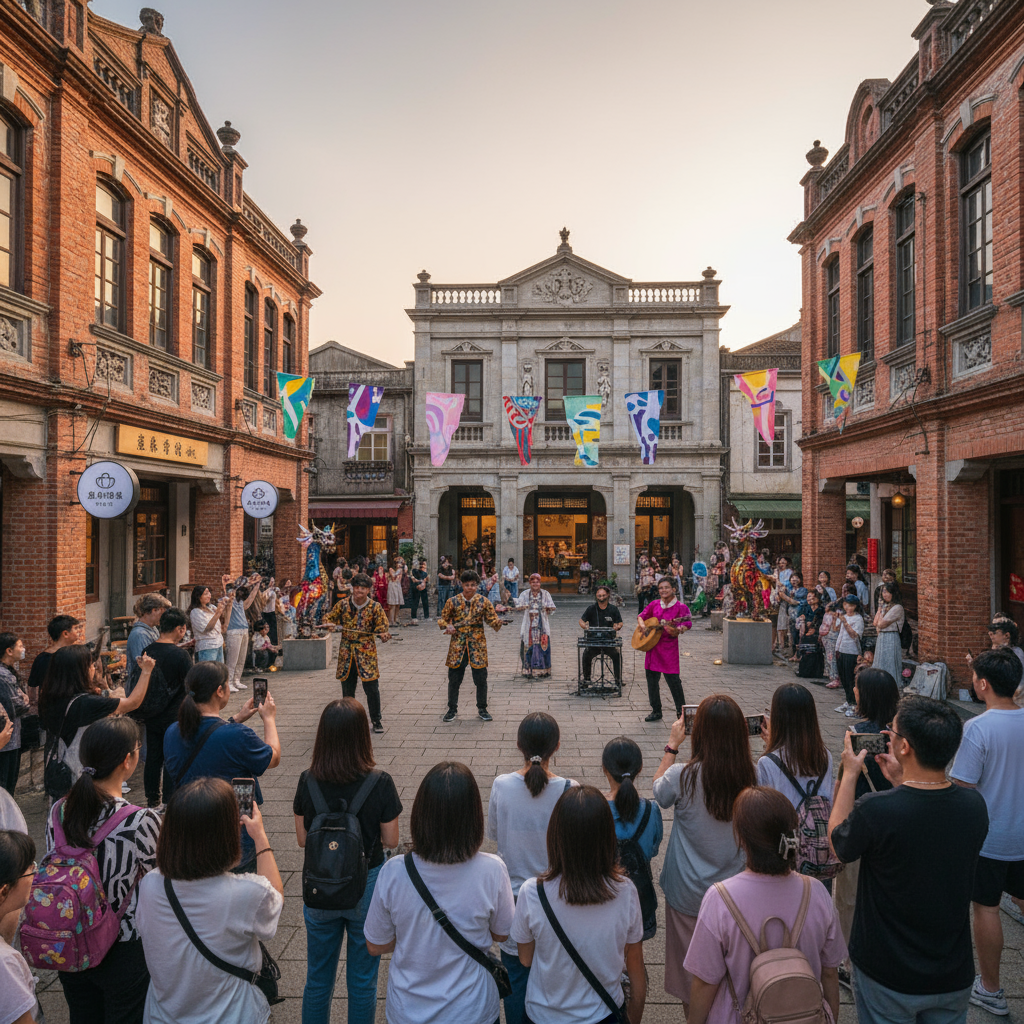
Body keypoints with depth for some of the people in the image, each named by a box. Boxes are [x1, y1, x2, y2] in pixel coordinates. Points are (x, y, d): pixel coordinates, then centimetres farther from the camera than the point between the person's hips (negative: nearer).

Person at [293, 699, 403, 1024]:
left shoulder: (308, 782, -14)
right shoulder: (380, 784, -21)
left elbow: (302, 839, -4)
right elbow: (391, 841, -12)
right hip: (366, 887, -2)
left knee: (318, 979, 23)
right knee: (362, 981, 19)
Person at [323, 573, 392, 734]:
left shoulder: (375, 607, -4)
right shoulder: (343, 604, 1)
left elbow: (382, 627, -6)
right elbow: (328, 617, 10)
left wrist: (384, 635, -28)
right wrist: (330, 624, -13)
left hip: (367, 654, -2)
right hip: (346, 653, 2)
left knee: (372, 689, -3)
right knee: (347, 688, 12)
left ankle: (376, 720, 14)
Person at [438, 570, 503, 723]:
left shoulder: (483, 601, 0)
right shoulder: (453, 601, 0)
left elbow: (492, 619, 0)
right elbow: (442, 618, 8)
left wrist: (497, 622, -23)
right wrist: (447, 626, -13)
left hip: (477, 646, 0)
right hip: (457, 646, 0)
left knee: (481, 679, 4)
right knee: (454, 679, 7)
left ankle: (482, 708, 22)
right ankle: (452, 709, 23)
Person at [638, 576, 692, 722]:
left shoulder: (680, 607, -5)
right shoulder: (654, 604, 10)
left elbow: (686, 623, -14)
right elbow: (641, 616, 19)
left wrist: (677, 630, -33)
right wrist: (642, 624, -1)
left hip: (669, 646, -5)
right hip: (652, 644, 5)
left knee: (673, 679, -5)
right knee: (652, 678, 9)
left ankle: (681, 712, 11)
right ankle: (656, 711, 21)